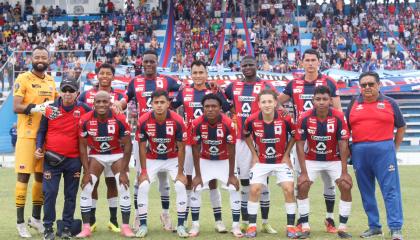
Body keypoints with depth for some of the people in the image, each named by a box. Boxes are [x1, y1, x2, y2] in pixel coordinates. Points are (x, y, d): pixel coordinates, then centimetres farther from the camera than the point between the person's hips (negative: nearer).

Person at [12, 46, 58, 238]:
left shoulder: (51, 81, 13)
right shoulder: (23, 79, -7)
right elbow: (16, 107, -15)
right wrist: (37, 107, -28)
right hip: (27, 135, -6)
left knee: (42, 176, 11)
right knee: (23, 176, -4)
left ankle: (36, 218, 25)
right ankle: (20, 222, 2)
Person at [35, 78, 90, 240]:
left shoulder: (83, 109, -1)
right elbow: (42, 130, 7)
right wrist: (39, 147, -5)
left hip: (74, 160, 1)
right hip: (52, 158, -1)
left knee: (71, 195, 8)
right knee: (50, 193, -4)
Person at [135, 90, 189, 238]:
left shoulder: (177, 120, -24)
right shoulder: (143, 121, -22)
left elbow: (181, 148, -14)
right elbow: (142, 147, -10)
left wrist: (180, 172, -13)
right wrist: (143, 171, -11)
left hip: (172, 159, 0)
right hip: (152, 160, 1)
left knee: (181, 186, -14)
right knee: (143, 187, -12)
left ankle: (180, 225, -2)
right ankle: (143, 225, 1)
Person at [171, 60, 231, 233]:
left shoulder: (215, 91, -1)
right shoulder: (184, 92, 3)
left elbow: (227, 110, 2)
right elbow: (169, 107, 13)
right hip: (189, 143, 1)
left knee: (213, 181, 3)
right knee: (188, 181, 7)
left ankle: (218, 220, 9)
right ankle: (183, 220, 16)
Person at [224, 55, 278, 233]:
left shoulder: (265, 87, 0)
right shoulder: (233, 87, 10)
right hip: (241, 140, 3)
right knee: (244, 182, 8)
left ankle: (265, 223, 11)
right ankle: (245, 223, 15)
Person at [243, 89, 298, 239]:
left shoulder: (285, 119, -21)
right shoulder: (252, 120, -18)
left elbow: (295, 135, -1)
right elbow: (246, 135, 5)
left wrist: (287, 154, -2)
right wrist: (254, 154, 2)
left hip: (281, 161, -1)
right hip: (261, 161, 1)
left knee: (289, 190, -10)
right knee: (254, 190, -7)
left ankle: (290, 226, 2)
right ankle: (252, 225, 6)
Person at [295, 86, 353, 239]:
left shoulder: (339, 117, -20)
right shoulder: (305, 118, -19)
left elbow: (343, 145, -16)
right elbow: (300, 145, -15)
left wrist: (344, 172, -18)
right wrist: (304, 172, -18)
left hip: (334, 160, 0)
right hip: (312, 160, 0)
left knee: (346, 187, -13)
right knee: (302, 187, -13)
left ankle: (342, 228, -1)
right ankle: (305, 227, 0)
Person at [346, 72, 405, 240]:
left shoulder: (389, 103, 6)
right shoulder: (354, 104, 11)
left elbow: (401, 127, 12)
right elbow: (346, 128, 15)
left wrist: (394, 148, 7)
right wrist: (347, 149, 6)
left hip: (383, 150, -3)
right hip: (359, 152, 3)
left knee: (391, 190, -5)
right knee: (366, 192, 8)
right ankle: (374, 227, 17)